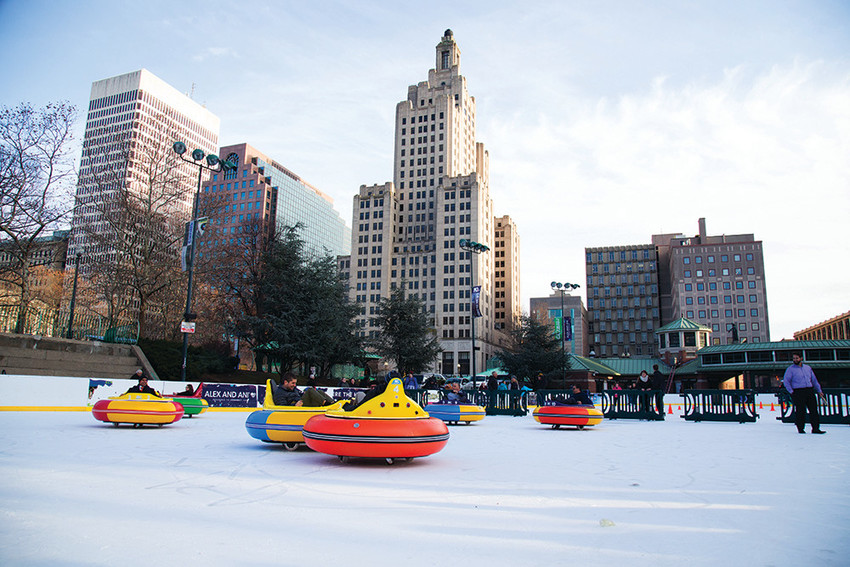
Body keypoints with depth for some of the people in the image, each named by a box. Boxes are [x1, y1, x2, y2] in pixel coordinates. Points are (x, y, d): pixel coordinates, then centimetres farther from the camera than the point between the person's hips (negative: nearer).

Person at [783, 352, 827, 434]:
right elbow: (785, 381, -3)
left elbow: (814, 380, 21)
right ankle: (800, 428, 6)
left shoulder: (808, 368, 15)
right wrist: (791, 391, -9)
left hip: (809, 391, 4)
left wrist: (819, 391, 17)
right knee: (800, 411, -4)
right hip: (798, 392, -4)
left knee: (814, 410, 0)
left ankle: (815, 428, 6)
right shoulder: (790, 369, 0)